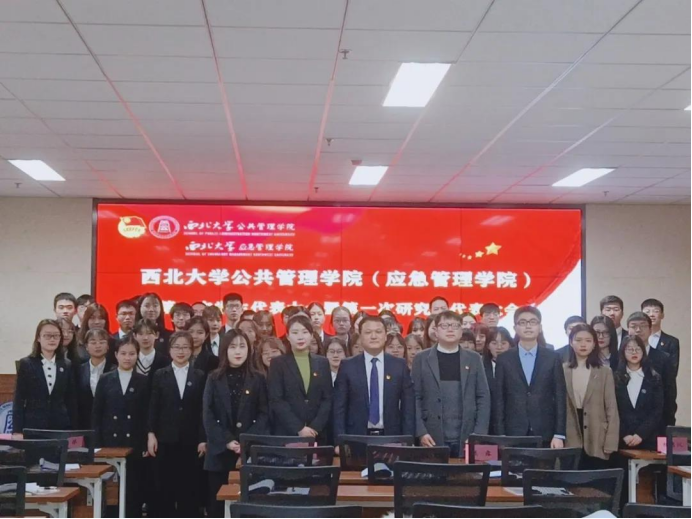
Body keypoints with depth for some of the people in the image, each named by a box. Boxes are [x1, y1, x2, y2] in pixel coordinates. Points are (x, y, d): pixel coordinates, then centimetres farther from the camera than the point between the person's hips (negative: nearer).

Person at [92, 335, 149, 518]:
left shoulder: (144, 382, 5)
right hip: (110, 443, 1)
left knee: (134, 491, 1)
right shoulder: (105, 380, 6)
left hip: (135, 445, -1)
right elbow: (96, 415, 5)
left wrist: (147, 443, -5)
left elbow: (148, 415, 2)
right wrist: (98, 444, -2)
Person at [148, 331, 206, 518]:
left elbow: (203, 410, 2)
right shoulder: (160, 375, 8)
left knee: (189, 487, 3)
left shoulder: (200, 376, 6)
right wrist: (151, 434, -5)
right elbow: (153, 408, 4)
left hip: (191, 440, 0)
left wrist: (203, 439, -2)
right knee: (164, 487, 2)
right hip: (166, 440, 0)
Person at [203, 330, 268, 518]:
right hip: (220, 450, 1)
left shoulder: (258, 380, 7)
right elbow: (207, 415, 1)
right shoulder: (214, 379, 7)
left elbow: (264, 414, 1)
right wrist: (226, 441, -11)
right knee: (217, 501, 2)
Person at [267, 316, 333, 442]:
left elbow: (328, 399, 5)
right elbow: (276, 401, -5)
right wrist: (298, 428, -13)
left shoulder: (323, 363, 10)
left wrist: (315, 428, -8)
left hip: (317, 435, 2)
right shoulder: (278, 363, 3)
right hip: (286, 434, -2)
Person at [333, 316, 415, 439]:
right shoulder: (347, 367, 2)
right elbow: (339, 408, 1)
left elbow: (408, 407, 4)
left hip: (391, 437, 1)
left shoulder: (400, 366, 4)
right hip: (356, 438, -1)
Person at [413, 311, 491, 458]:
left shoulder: (474, 359, 9)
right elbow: (415, 398, 2)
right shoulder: (422, 359, 5)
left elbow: (483, 397, 6)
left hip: (467, 439, 1)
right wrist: (421, 432, -7)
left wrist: (479, 433, -3)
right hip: (433, 438, -1)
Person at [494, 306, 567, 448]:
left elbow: (560, 397, 4)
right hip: (513, 435, 0)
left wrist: (559, 435, -4)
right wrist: (501, 436, -3)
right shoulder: (504, 360, 6)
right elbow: (499, 400, 4)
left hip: (545, 436, 0)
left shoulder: (553, 359, 6)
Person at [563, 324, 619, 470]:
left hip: (597, 444, 0)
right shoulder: (562, 371, 6)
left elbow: (612, 410, 3)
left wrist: (610, 444, -5)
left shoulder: (605, 372, 6)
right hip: (570, 443, 0)